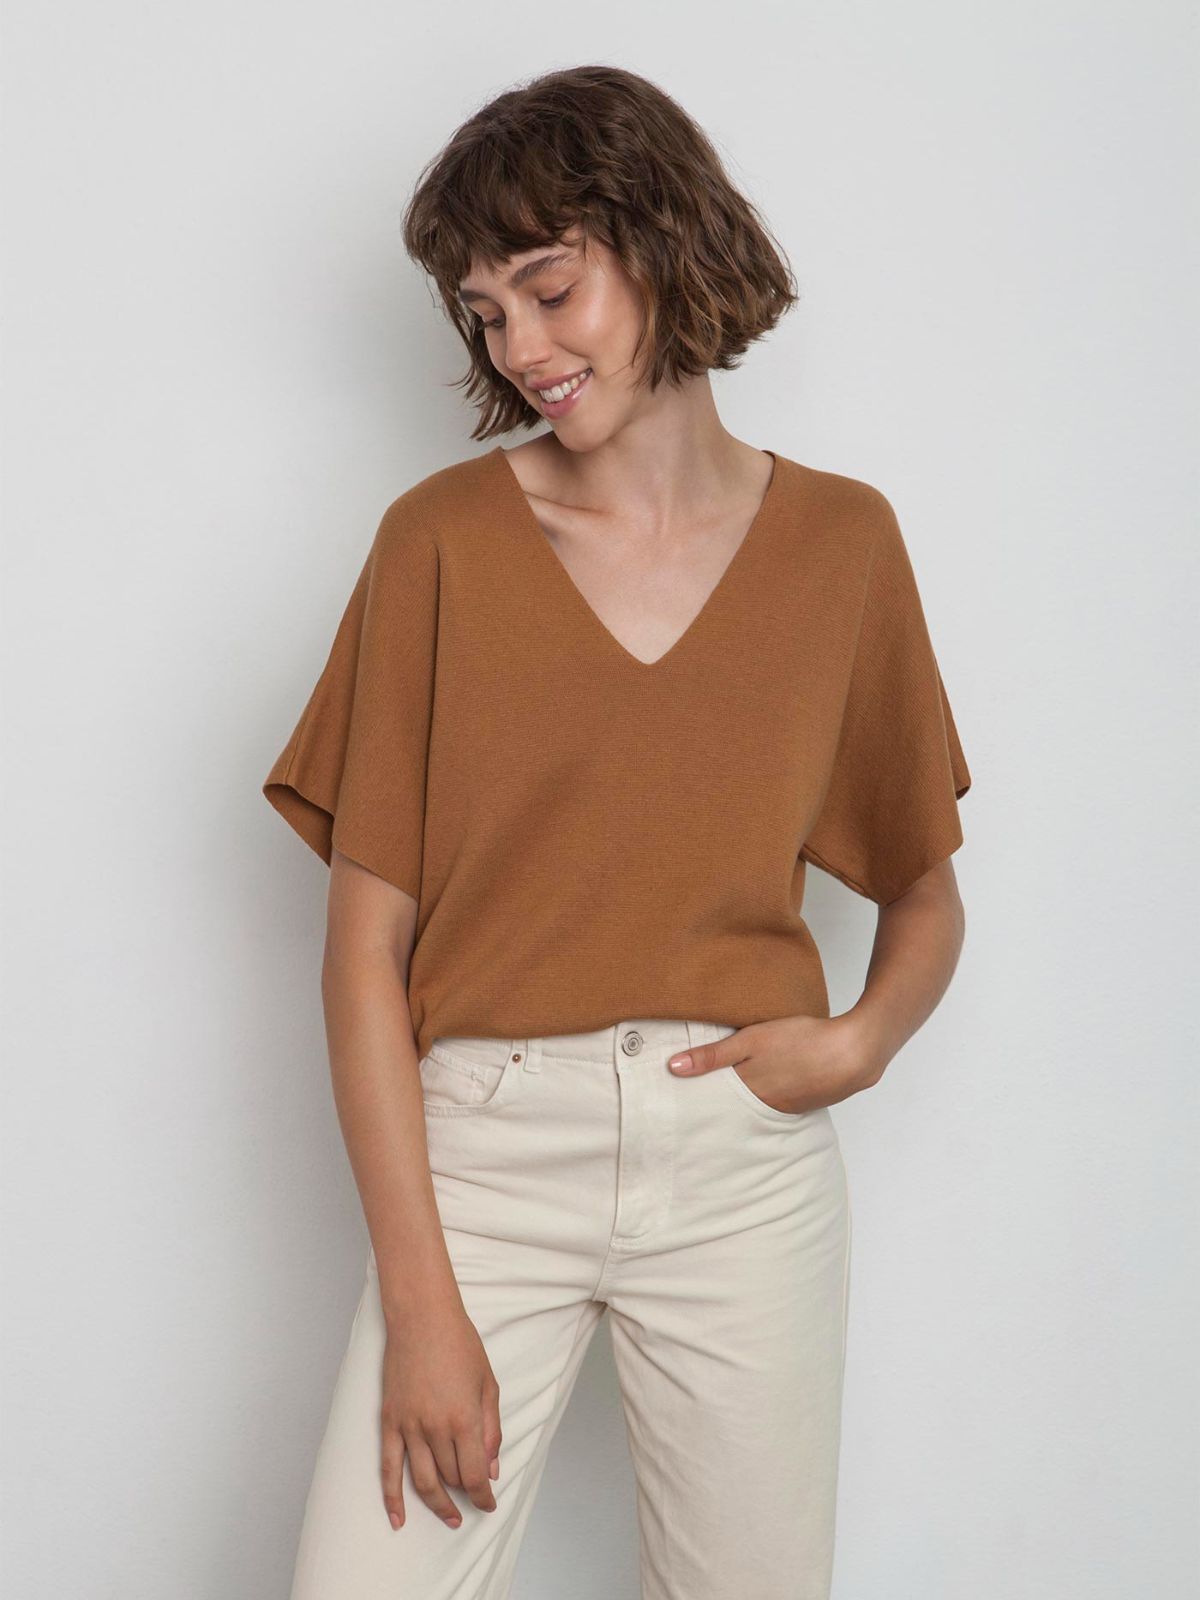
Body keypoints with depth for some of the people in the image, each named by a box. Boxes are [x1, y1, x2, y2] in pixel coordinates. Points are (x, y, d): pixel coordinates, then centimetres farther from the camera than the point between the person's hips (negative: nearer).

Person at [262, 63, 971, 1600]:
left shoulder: (840, 540, 5)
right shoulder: (443, 537, 0)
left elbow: (927, 892, 14)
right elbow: (365, 939, -4)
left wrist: (861, 1039, -8)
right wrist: (417, 1295, -10)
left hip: (743, 1162, 2)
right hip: (480, 1144, -1)